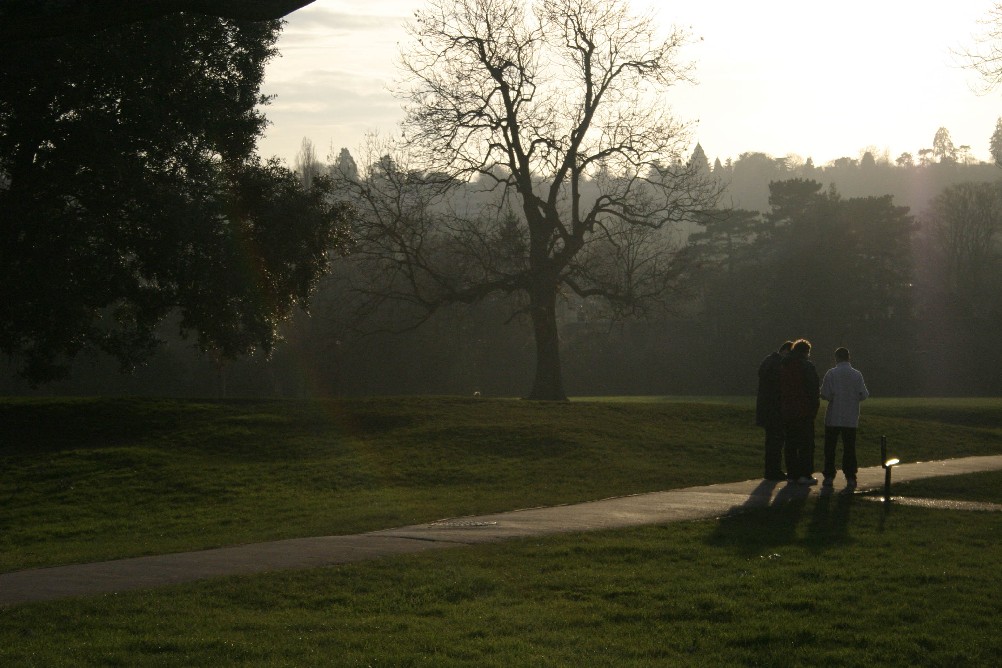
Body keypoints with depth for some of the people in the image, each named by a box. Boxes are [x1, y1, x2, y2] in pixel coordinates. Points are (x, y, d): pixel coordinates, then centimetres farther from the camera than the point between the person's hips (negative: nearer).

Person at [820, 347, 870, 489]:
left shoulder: (831, 373, -8)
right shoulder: (856, 375, -2)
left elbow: (825, 394, -12)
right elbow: (863, 395, -3)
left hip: (833, 417, -2)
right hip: (851, 418, 2)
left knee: (830, 447, 8)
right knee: (849, 448, 6)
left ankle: (829, 476, 8)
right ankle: (850, 478, 1)